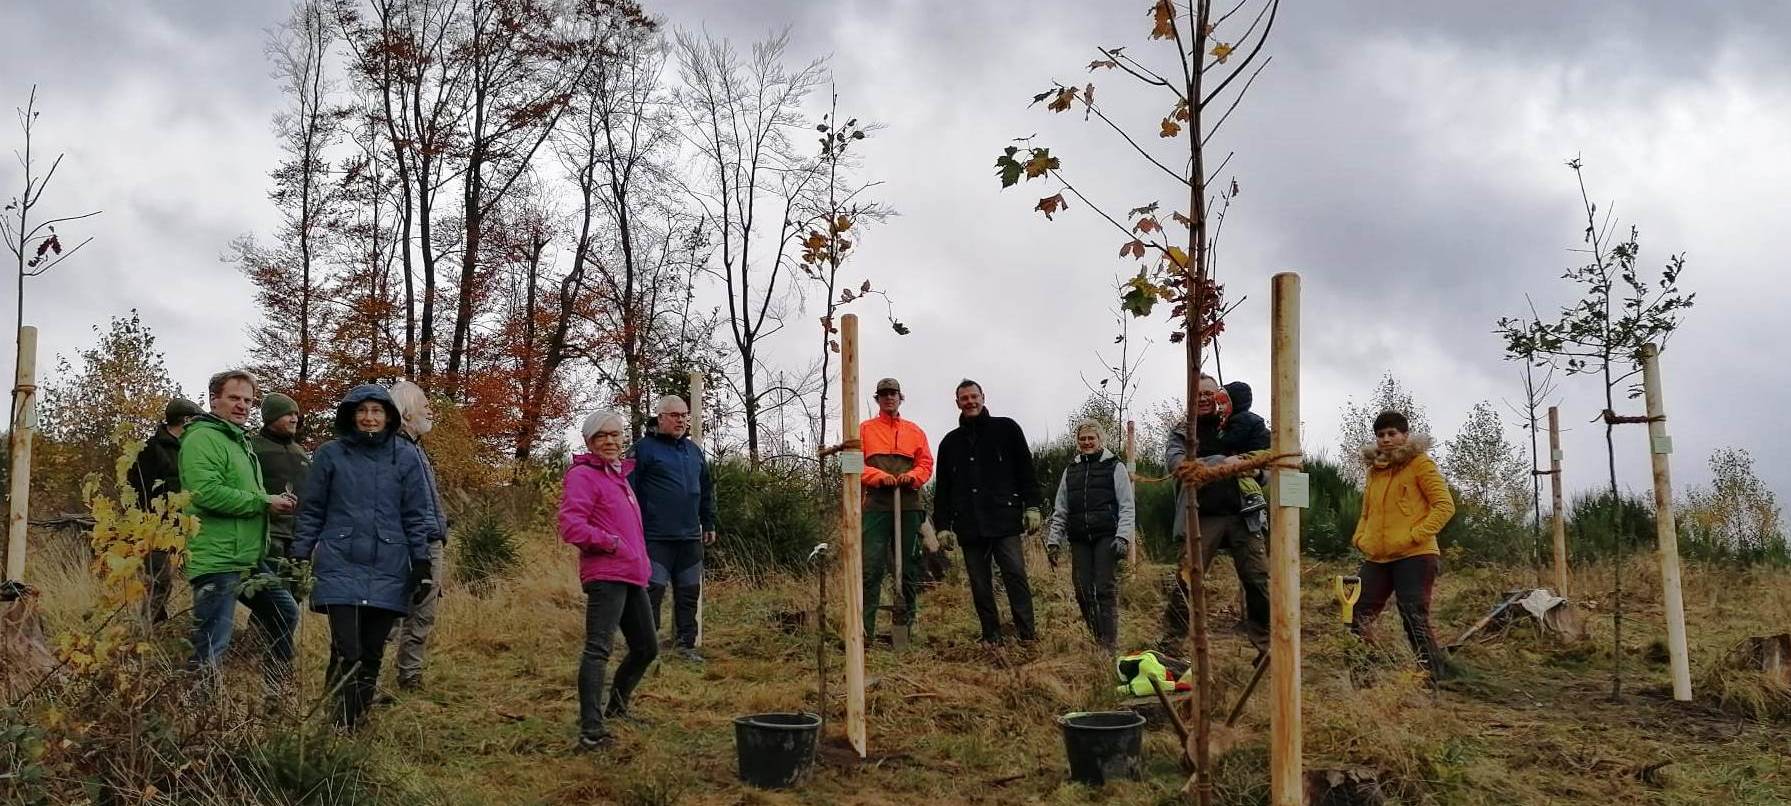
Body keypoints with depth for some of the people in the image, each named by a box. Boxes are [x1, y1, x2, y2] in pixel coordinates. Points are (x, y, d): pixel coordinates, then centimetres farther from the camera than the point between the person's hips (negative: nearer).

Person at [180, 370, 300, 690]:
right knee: (211, 644, -8)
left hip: (250, 560, 11)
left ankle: (277, 691, 37)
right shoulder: (203, 438, -12)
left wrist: (275, 503, 8)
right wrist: (264, 502, -16)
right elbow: (207, 492, -26)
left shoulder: (240, 440, 20)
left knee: (285, 614, 22)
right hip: (217, 562, -11)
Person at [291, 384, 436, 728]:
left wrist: (422, 563, 2)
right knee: (347, 654, -11)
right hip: (340, 568, -1)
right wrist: (299, 558, 5)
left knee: (372, 654, 5)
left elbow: (417, 515, 8)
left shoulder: (406, 457, 5)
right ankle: (340, 728, -6)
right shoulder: (331, 454, 3)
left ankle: (360, 722, 16)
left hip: (388, 572, 2)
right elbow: (311, 511, 9)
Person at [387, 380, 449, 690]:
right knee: (392, 618, -8)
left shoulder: (417, 447, 20)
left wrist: (441, 533, 22)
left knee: (423, 619, 13)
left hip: (431, 545, 10)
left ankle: (411, 677, 21)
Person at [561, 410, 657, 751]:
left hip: (632, 577, 10)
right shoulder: (583, 476, -7)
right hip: (605, 576, -10)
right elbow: (570, 525, -19)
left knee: (647, 647, 18)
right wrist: (610, 543, -18)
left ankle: (616, 705, 38)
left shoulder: (619, 476, 21)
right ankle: (590, 730, -22)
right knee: (598, 649, -16)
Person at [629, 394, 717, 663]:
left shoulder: (693, 450, 16)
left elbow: (707, 489, 24)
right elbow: (630, 489, -8)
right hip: (656, 537, -6)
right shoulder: (644, 449, -4)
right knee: (652, 590, -7)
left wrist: (709, 523, 21)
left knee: (689, 593, 9)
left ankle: (687, 644, 17)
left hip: (690, 537, 7)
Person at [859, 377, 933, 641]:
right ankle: (865, 627, -12)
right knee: (871, 565, -10)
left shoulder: (915, 431, 17)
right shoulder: (865, 429, 12)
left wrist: (911, 476, -10)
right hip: (876, 504, -3)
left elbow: (926, 464, 11)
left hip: (908, 504, 3)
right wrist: (880, 476, -13)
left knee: (909, 565, 6)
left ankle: (906, 622, 14)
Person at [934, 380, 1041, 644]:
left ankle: (1028, 636, -11)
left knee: (1015, 575, -11)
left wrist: (1032, 506, -3)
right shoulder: (950, 442, 17)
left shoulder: (1006, 429, 9)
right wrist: (942, 525, 10)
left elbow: (1026, 470, 6)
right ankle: (991, 637, 7)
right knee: (980, 585, 2)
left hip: (1004, 519, -3)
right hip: (969, 525, 4)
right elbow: (942, 488, 18)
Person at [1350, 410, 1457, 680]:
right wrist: (1360, 539, 9)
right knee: (1357, 618, 3)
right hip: (1376, 558, 7)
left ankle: (1437, 676, -4)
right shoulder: (1374, 470, 18)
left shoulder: (1420, 463, -1)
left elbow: (1445, 506, -7)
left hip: (1414, 556, -7)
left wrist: (1416, 535, -15)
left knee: (1415, 621, -12)